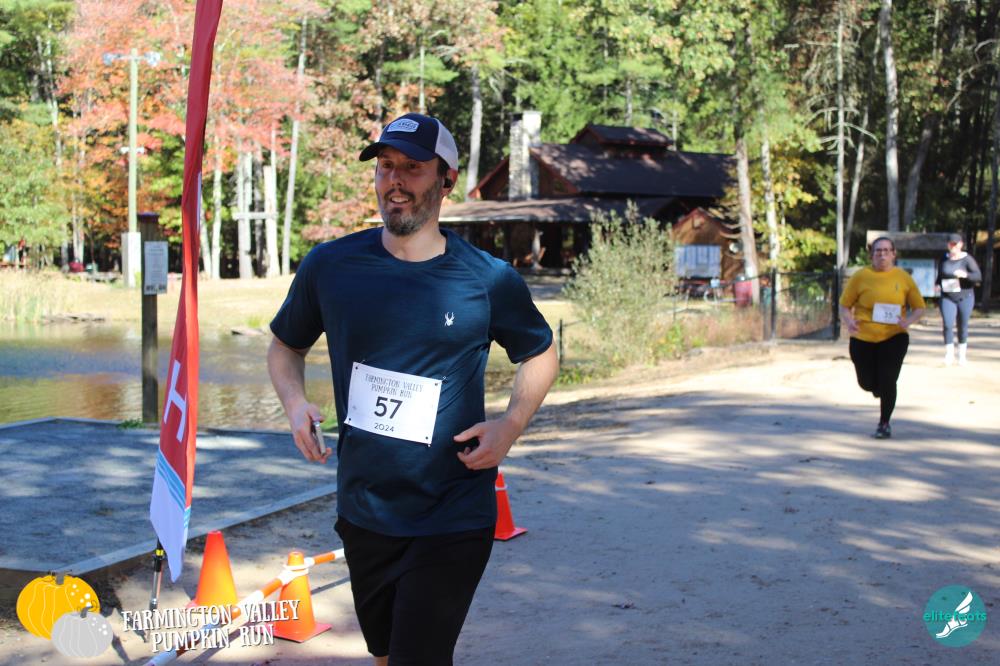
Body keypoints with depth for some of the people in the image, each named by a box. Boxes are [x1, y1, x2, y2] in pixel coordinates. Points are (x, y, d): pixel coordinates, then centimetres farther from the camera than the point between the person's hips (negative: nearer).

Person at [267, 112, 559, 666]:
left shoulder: (488, 279, -7)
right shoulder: (330, 266, -3)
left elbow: (540, 354, 9)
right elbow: (285, 345, 13)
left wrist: (511, 425, -8)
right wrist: (294, 402, -7)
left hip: (453, 521, -3)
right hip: (363, 512, 4)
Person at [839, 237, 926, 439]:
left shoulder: (903, 277, 0)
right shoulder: (861, 276, -3)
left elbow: (919, 307, 7)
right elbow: (845, 305, 2)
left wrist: (908, 321, -14)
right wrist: (849, 321, -19)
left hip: (893, 337, -1)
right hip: (863, 338, 1)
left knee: (887, 381, -8)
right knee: (867, 383, 6)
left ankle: (884, 424, 14)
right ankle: (879, 389, 46)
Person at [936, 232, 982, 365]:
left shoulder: (967, 259, -7)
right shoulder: (943, 259, 4)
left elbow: (978, 276, -14)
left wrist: (965, 275, -32)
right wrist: (938, 284, -2)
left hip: (965, 297, -1)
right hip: (947, 298, 1)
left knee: (963, 326, 7)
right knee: (947, 324, -14)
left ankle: (962, 354, 23)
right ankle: (949, 354, -5)